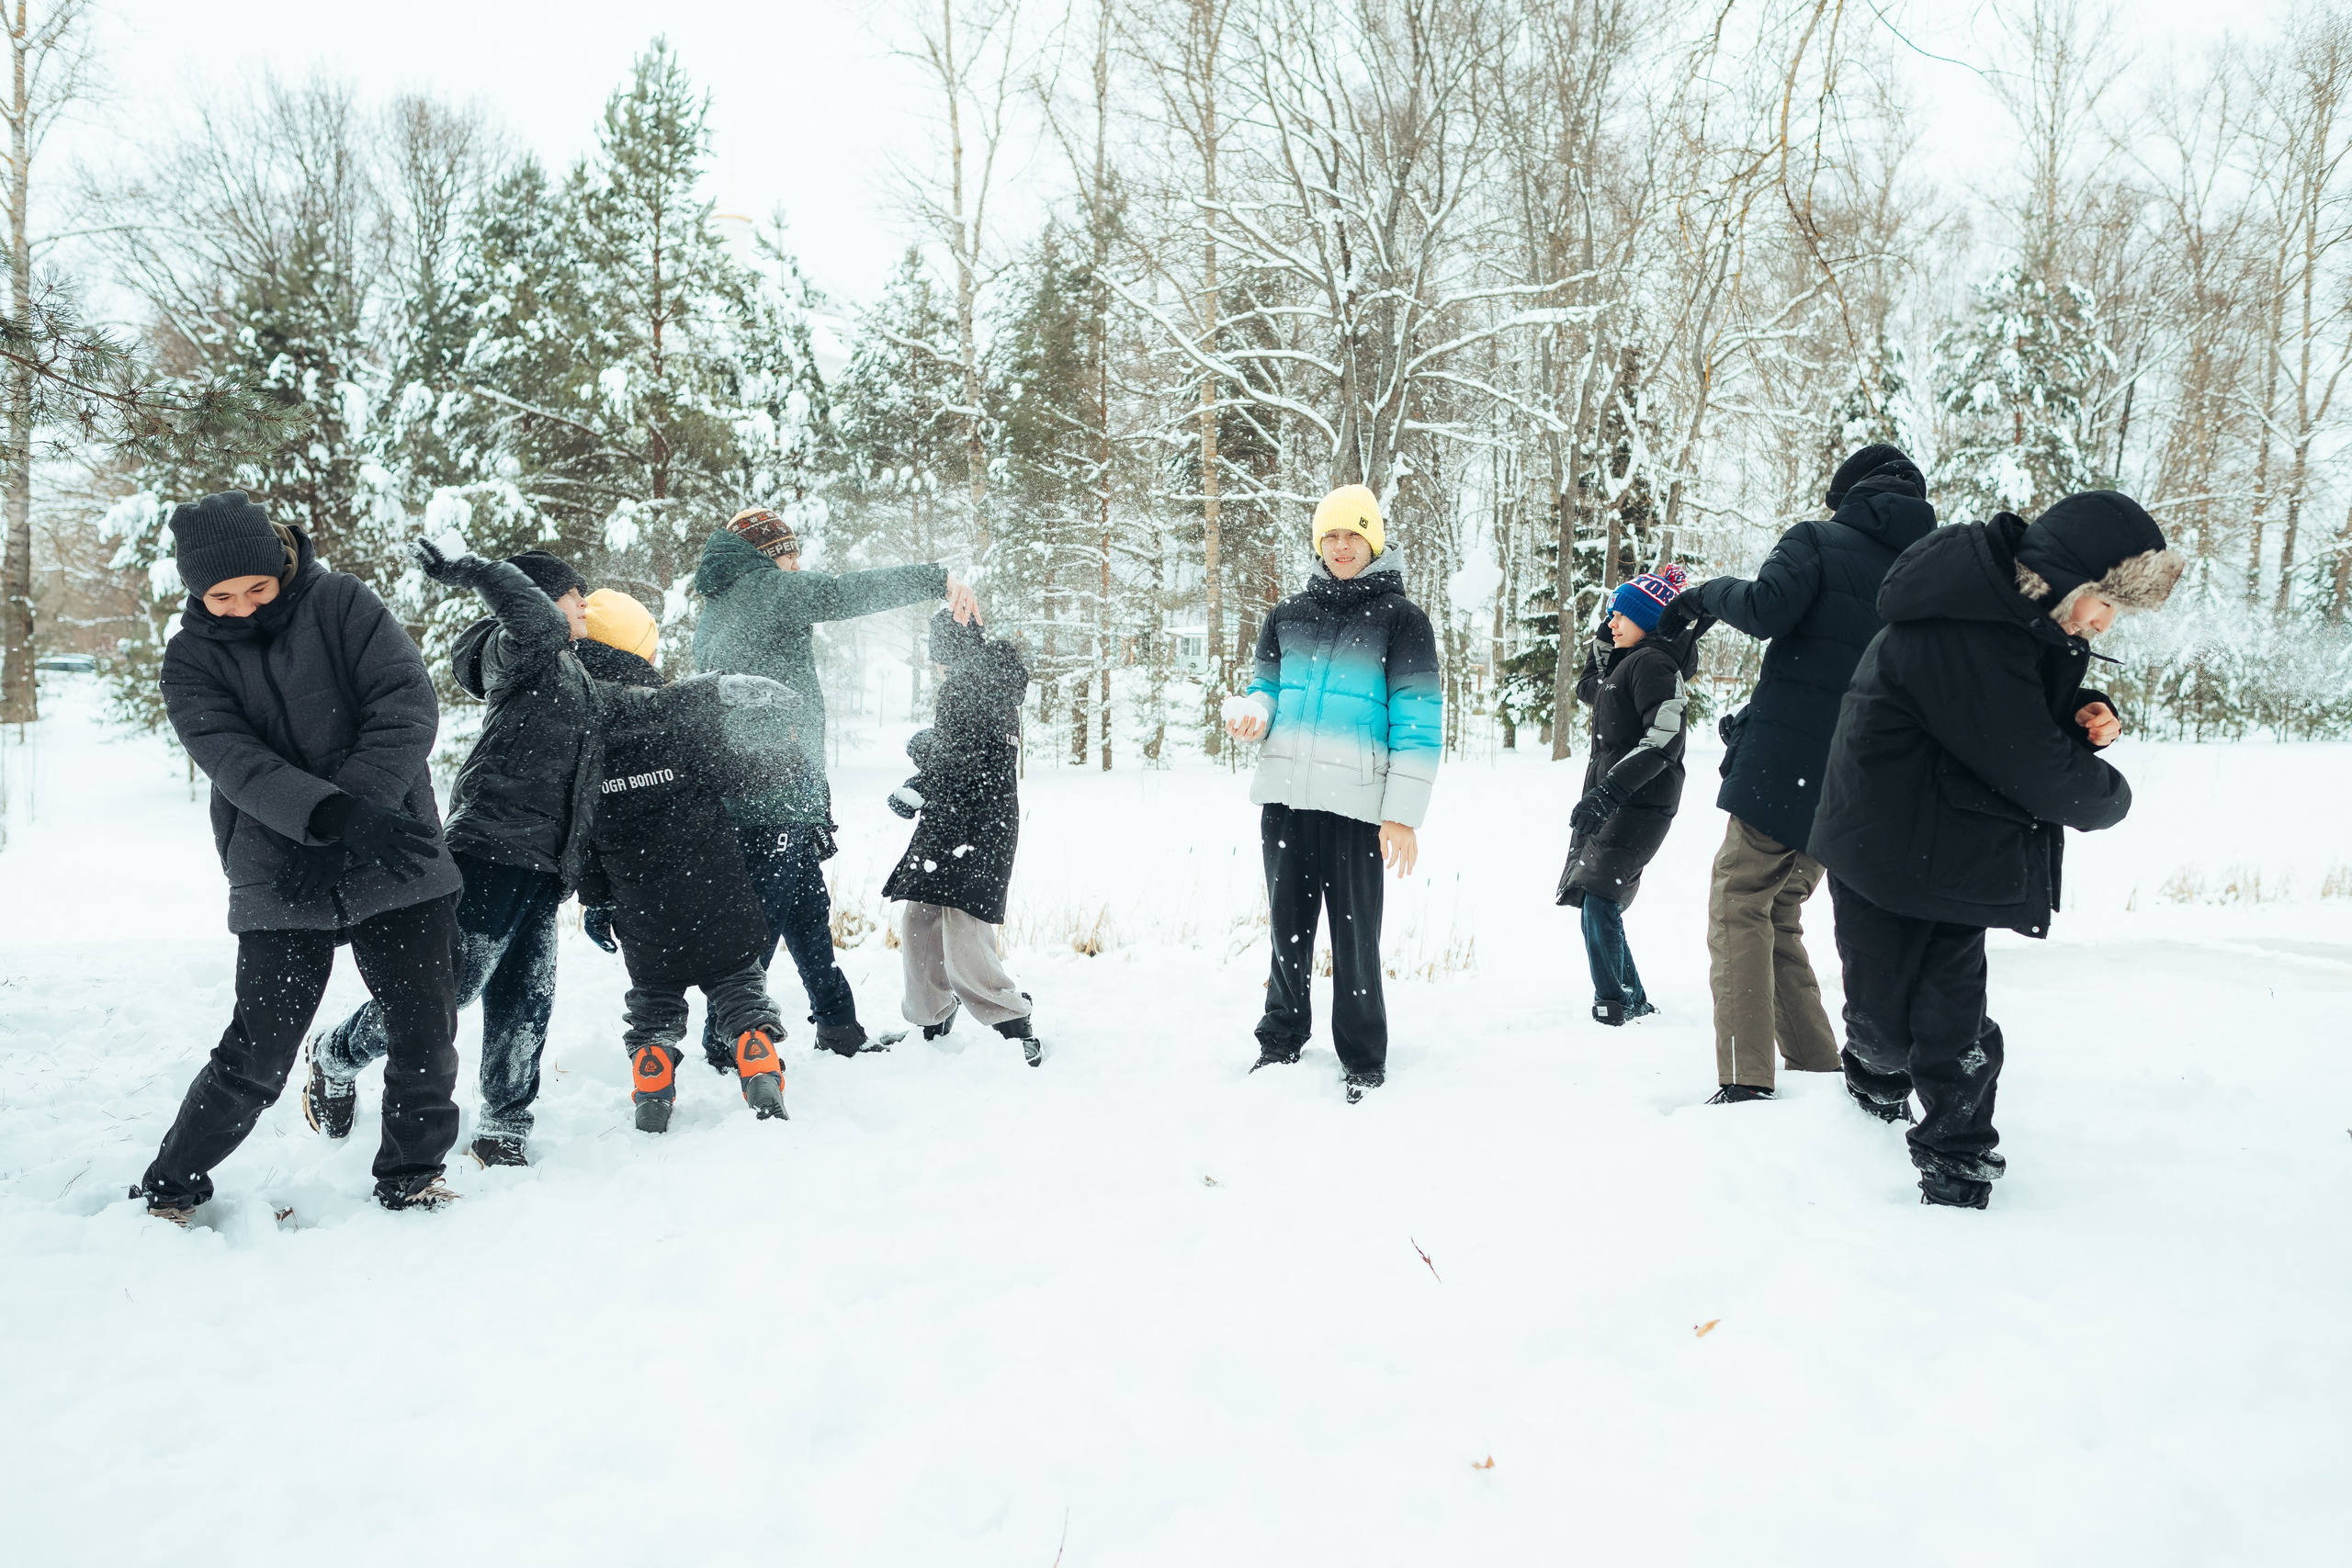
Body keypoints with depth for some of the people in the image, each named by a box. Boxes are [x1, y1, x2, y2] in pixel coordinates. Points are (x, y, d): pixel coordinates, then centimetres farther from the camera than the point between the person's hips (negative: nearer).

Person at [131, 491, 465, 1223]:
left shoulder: (344, 604, 0)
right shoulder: (191, 658, 2)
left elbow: (408, 706, -10)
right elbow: (233, 760, -14)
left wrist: (360, 801, -22)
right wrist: (336, 815, -30)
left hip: (398, 866, 0)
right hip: (280, 885, 0)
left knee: (427, 1040, 3)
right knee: (255, 1058, 2)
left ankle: (410, 1176, 25)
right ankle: (170, 1188, 25)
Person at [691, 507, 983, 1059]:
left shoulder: (711, 614, 22)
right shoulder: (770, 588, -5)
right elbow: (858, 590, -15)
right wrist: (941, 578, -15)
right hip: (778, 790, -9)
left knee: (808, 911, 15)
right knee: (761, 916, -4)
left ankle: (839, 1027, 23)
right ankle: (728, 1042, 1)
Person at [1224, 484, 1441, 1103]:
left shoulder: (1401, 619, 0)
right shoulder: (1287, 616, 13)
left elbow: (1418, 721, -5)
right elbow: (1269, 689, 21)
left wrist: (1404, 813, -12)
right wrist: (1250, 712, -6)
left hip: (1356, 804, -4)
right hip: (1286, 796, 4)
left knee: (1354, 936, 0)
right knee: (1288, 926, 14)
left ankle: (1364, 1062, 13)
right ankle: (1281, 1040, 28)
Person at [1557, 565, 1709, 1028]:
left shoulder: (1653, 663, -13)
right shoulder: (1629, 661, 17)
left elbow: (1664, 739, -22)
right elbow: (1587, 690, 34)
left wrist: (1610, 790, -27)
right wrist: (1603, 643, 18)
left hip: (1640, 803, -10)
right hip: (1610, 801, 10)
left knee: (1598, 898, -16)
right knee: (1595, 902, 10)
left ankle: (1611, 1006, -11)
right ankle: (1633, 1000, 20)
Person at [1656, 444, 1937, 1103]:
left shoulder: (1819, 541, -1)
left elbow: (1767, 609, -19)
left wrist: (1709, 592, -1)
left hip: (1782, 768, -6)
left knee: (1737, 907, -3)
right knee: (1780, 914, 17)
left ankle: (1746, 1081, -13)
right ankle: (1818, 1067, 15)